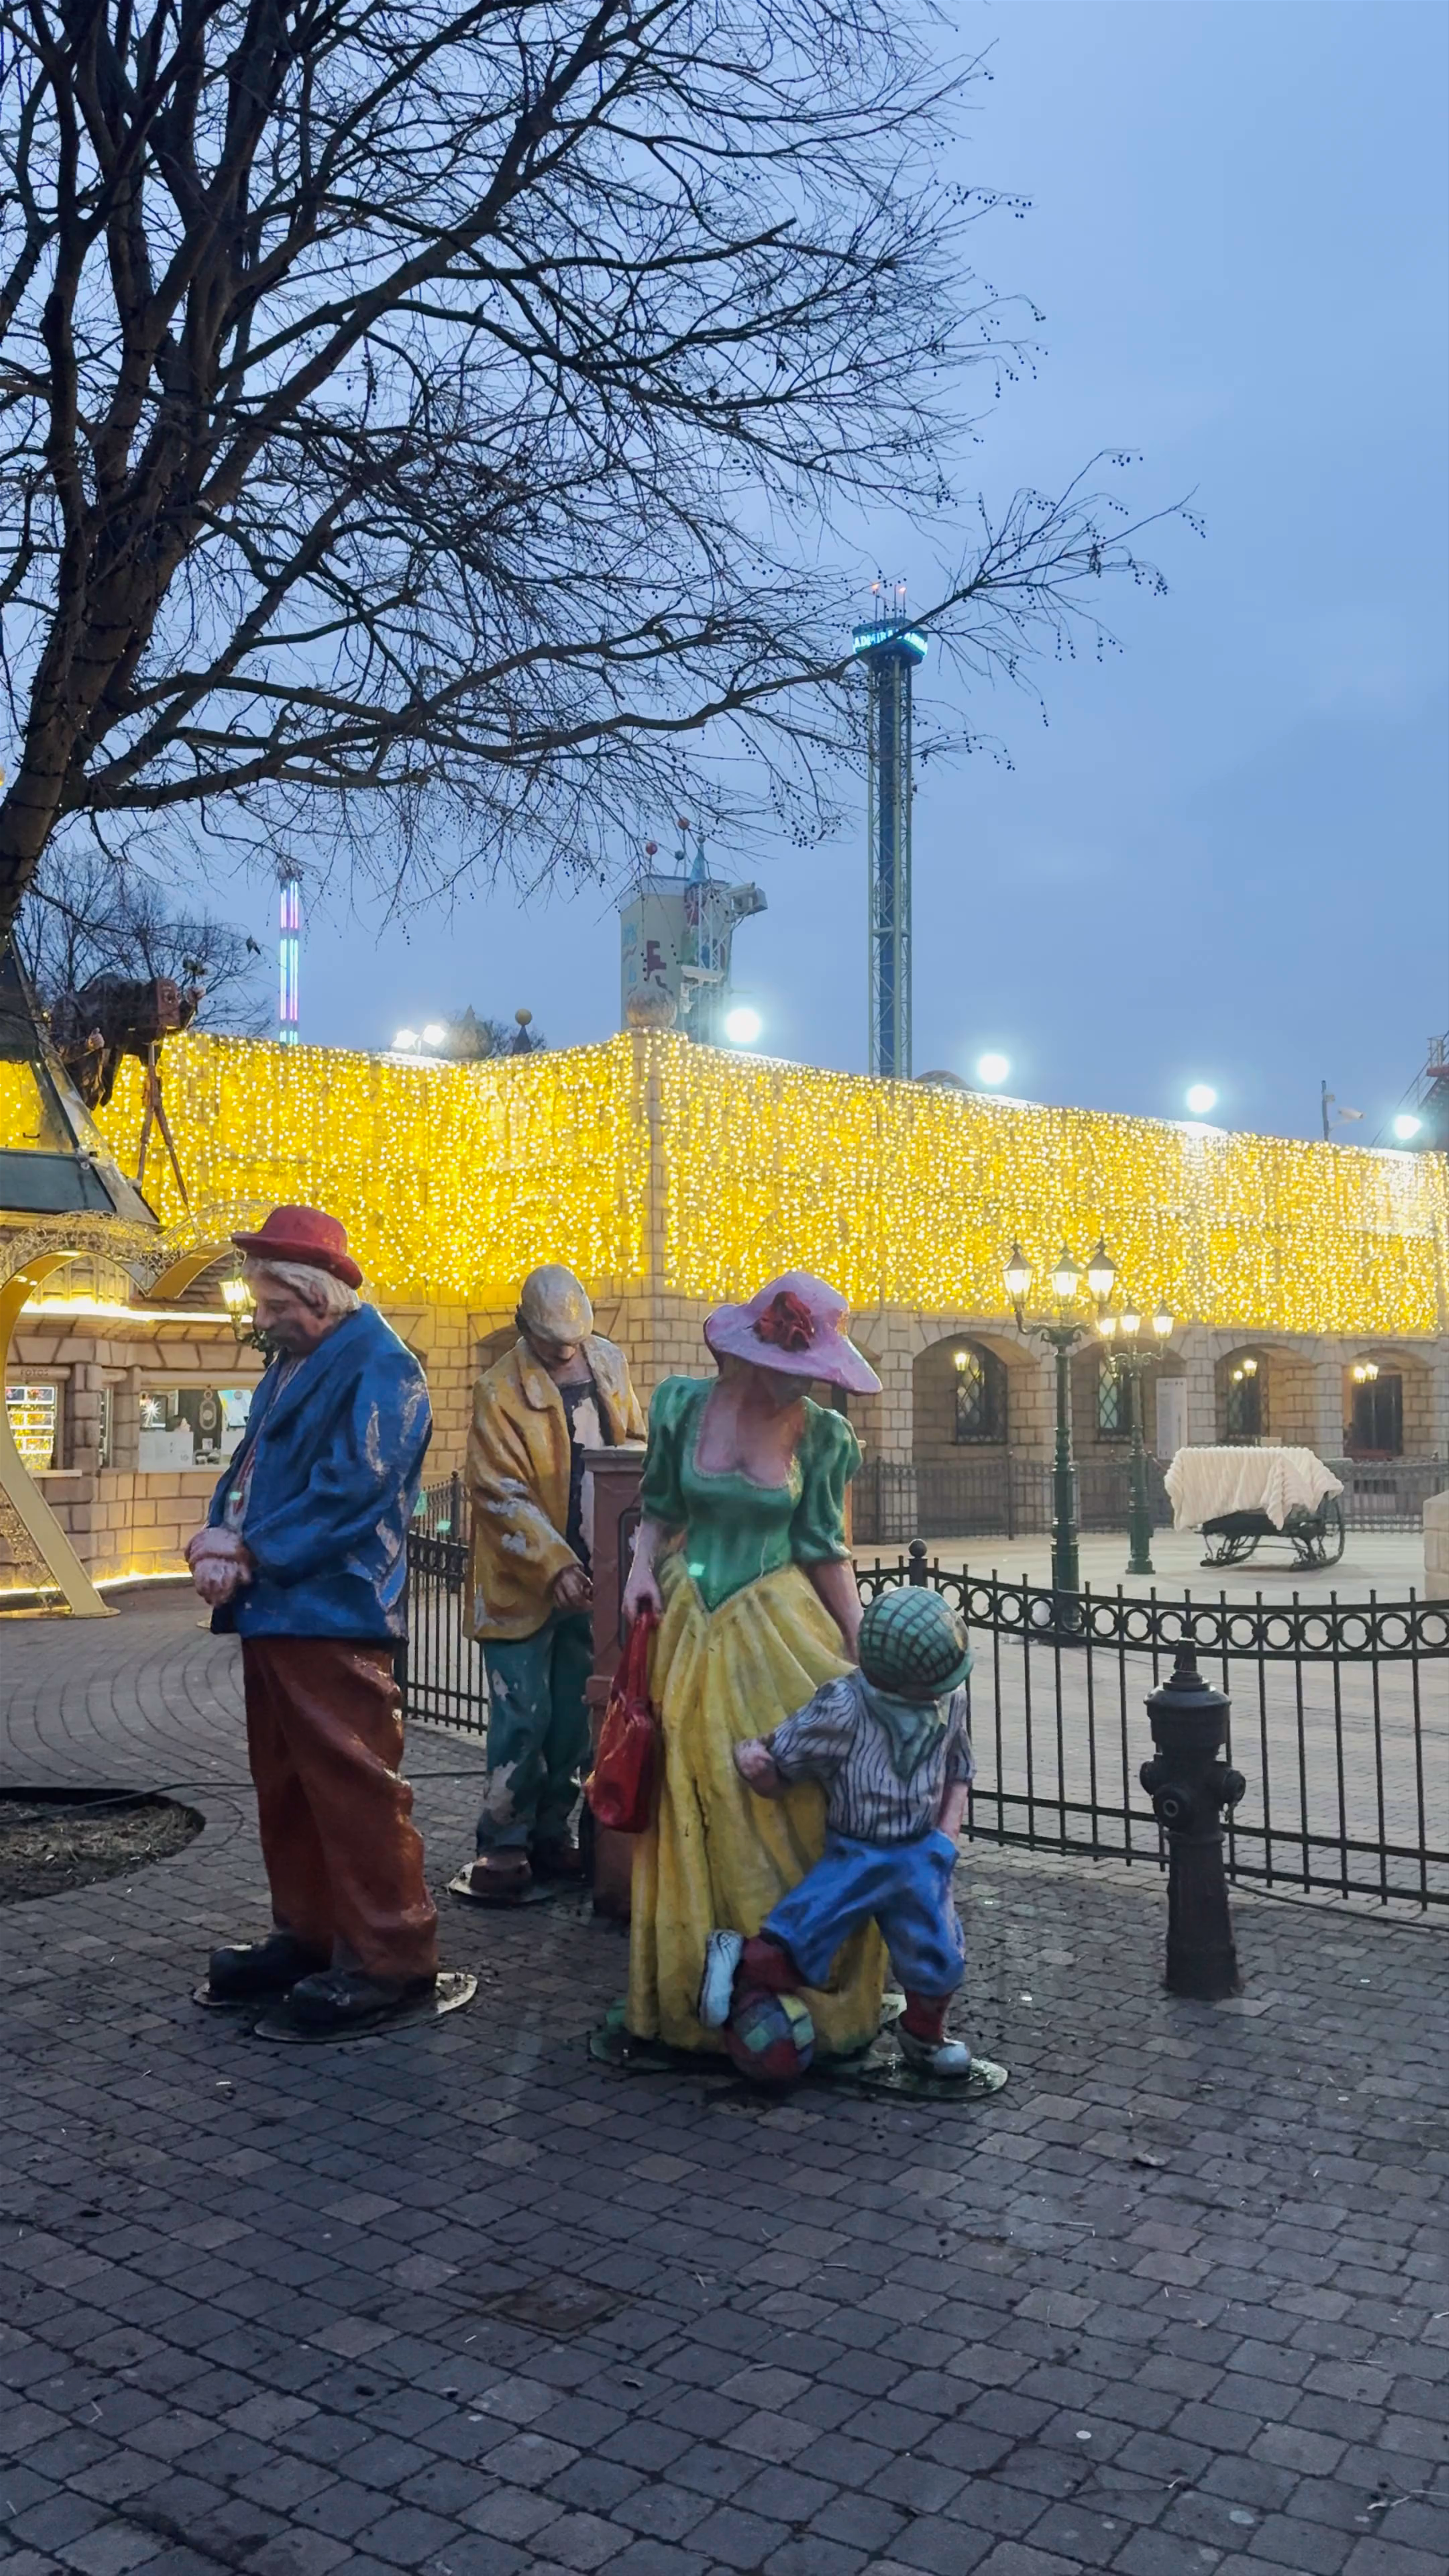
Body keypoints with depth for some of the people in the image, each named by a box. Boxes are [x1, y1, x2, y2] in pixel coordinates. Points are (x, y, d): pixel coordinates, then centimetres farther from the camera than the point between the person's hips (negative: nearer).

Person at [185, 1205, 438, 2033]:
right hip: (271, 1609, 10)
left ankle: (391, 1955, 3)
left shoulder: (379, 1368, -12)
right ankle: (308, 1933, 28)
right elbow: (250, 1468, 17)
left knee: (354, 1786, -6)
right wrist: (219, 1540, -3)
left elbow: (353, 1493, -19)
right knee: (285, 1786, 16)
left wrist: (252, 1551, -15)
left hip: (333, 1613, -10)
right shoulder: (292, 1365, 18)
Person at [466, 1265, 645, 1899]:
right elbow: (504, 1495, -15)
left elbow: (636, 1444, 15)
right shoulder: (500, 1391, -12)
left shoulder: (608, 1362, 6)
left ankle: (551, 1834, 24)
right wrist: (555, 1567, -22)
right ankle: (503, 1845, 10)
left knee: (575, 1716, 11)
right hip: (526, 1583, -5)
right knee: (523, 1717, -3)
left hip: (592, 1576, 5)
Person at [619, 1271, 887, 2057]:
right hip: (693, 1627, 1)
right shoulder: (682, 1404, -3)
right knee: (703, 1815, 6)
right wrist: (644, 1566, -8)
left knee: (801, 1807, -2)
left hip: (780, 1627, -1)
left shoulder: (821, 1434, -5)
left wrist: (862, 1651, -4)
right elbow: (660, 1506, 10)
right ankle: (706, 1996, 20)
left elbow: (825, 1548, 0)